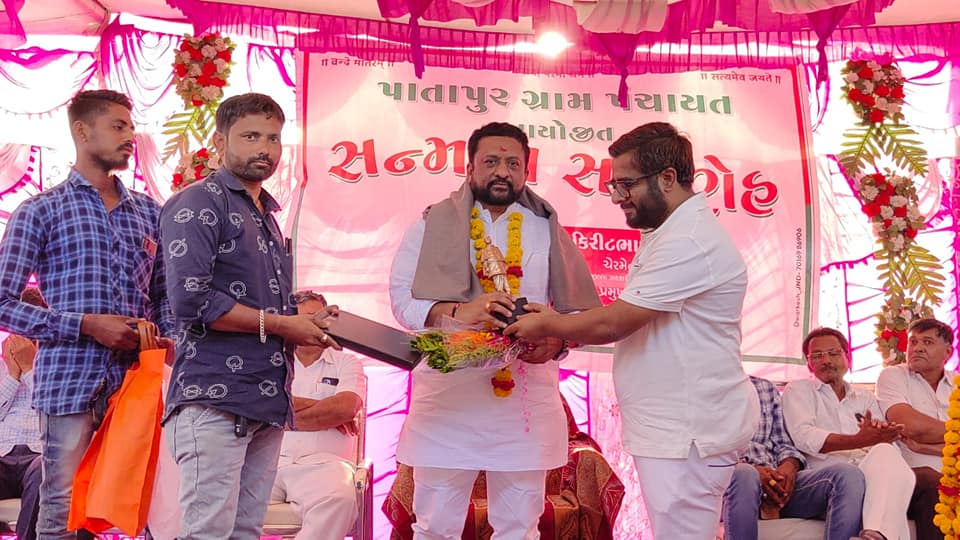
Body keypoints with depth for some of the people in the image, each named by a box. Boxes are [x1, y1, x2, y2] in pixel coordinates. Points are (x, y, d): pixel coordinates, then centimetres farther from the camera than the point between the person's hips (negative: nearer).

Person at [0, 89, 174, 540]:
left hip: (136, 381, 4)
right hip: (69, 384, -4)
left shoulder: (148, 212, 15)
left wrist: (171, 336, -1)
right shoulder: (41, 210, 2)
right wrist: (87, 325, -13)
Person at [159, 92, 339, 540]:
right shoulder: (198, 204, -5)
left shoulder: (266, 217, 22)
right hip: (214, 400, -8)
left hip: (268, 401, 8)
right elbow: (190, 299, -18)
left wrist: (306, 321, 8)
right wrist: (281, 324, -12)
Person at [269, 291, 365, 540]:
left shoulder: (346, 363, 19)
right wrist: (323, 409, 1)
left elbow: (345, 407, -2)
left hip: (323, 462, -1)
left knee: (339, 499, -38)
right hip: (270, 461, 1)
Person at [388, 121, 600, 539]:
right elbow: (402, 298, -2)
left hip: (526, 395, 2)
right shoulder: (433, 225, 6)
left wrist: (556, 340, -11)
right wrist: (458, 311, -20)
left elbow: (581, 309, 10)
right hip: (448, 394, -1)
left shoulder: (547, 230, 11)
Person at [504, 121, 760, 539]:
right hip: (673, 426, 10)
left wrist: (547, 325, -5)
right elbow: (632, 323, 18)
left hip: (688, 431, -10)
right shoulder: (669, 233, 17)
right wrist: (559, 336, 5)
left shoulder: (690, 240, -19)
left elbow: (611, 323, -21)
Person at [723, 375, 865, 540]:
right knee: (744, 474, -42)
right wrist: (752, 470, -17)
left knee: (847, 474, -22)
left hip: (777, 479, 5)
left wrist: (790, 465, -4)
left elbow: (782, 444, 21)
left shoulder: (766, 387, 26)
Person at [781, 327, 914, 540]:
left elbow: (888, 444, 15)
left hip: (872, 475, 5)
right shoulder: (798, 390, 18)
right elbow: (804, 437, -5)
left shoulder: (866, 398, 32)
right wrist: (860, 441, -17)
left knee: (885, 455, -34)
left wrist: (883, 432, -12)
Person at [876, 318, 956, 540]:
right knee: (933, 482, -34)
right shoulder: (892, 376, 8)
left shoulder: (956, 384, 19)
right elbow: (912, 426, -9)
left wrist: (924, 447, -9)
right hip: (911, 477, -3)